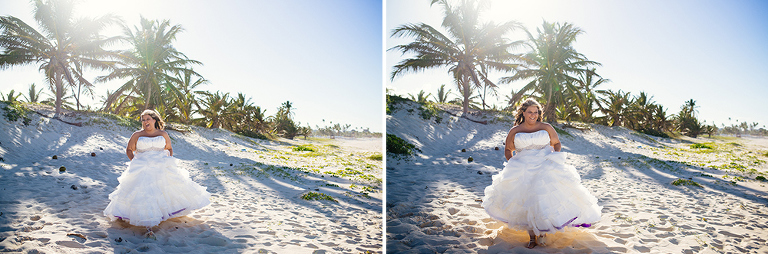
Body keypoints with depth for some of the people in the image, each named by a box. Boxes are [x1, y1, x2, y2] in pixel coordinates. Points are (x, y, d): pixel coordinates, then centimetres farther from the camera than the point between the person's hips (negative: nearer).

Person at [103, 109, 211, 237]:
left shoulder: (163, 134, 8)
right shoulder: (137, 135, 4)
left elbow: (169, 148, 21)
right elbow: (129, 150, 14)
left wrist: (169, 161, 6)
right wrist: (134, 162, 2)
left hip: (162, 169, 3)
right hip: (142, 171, -2)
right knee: (144, 194, -14)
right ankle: (148, 226, -17)